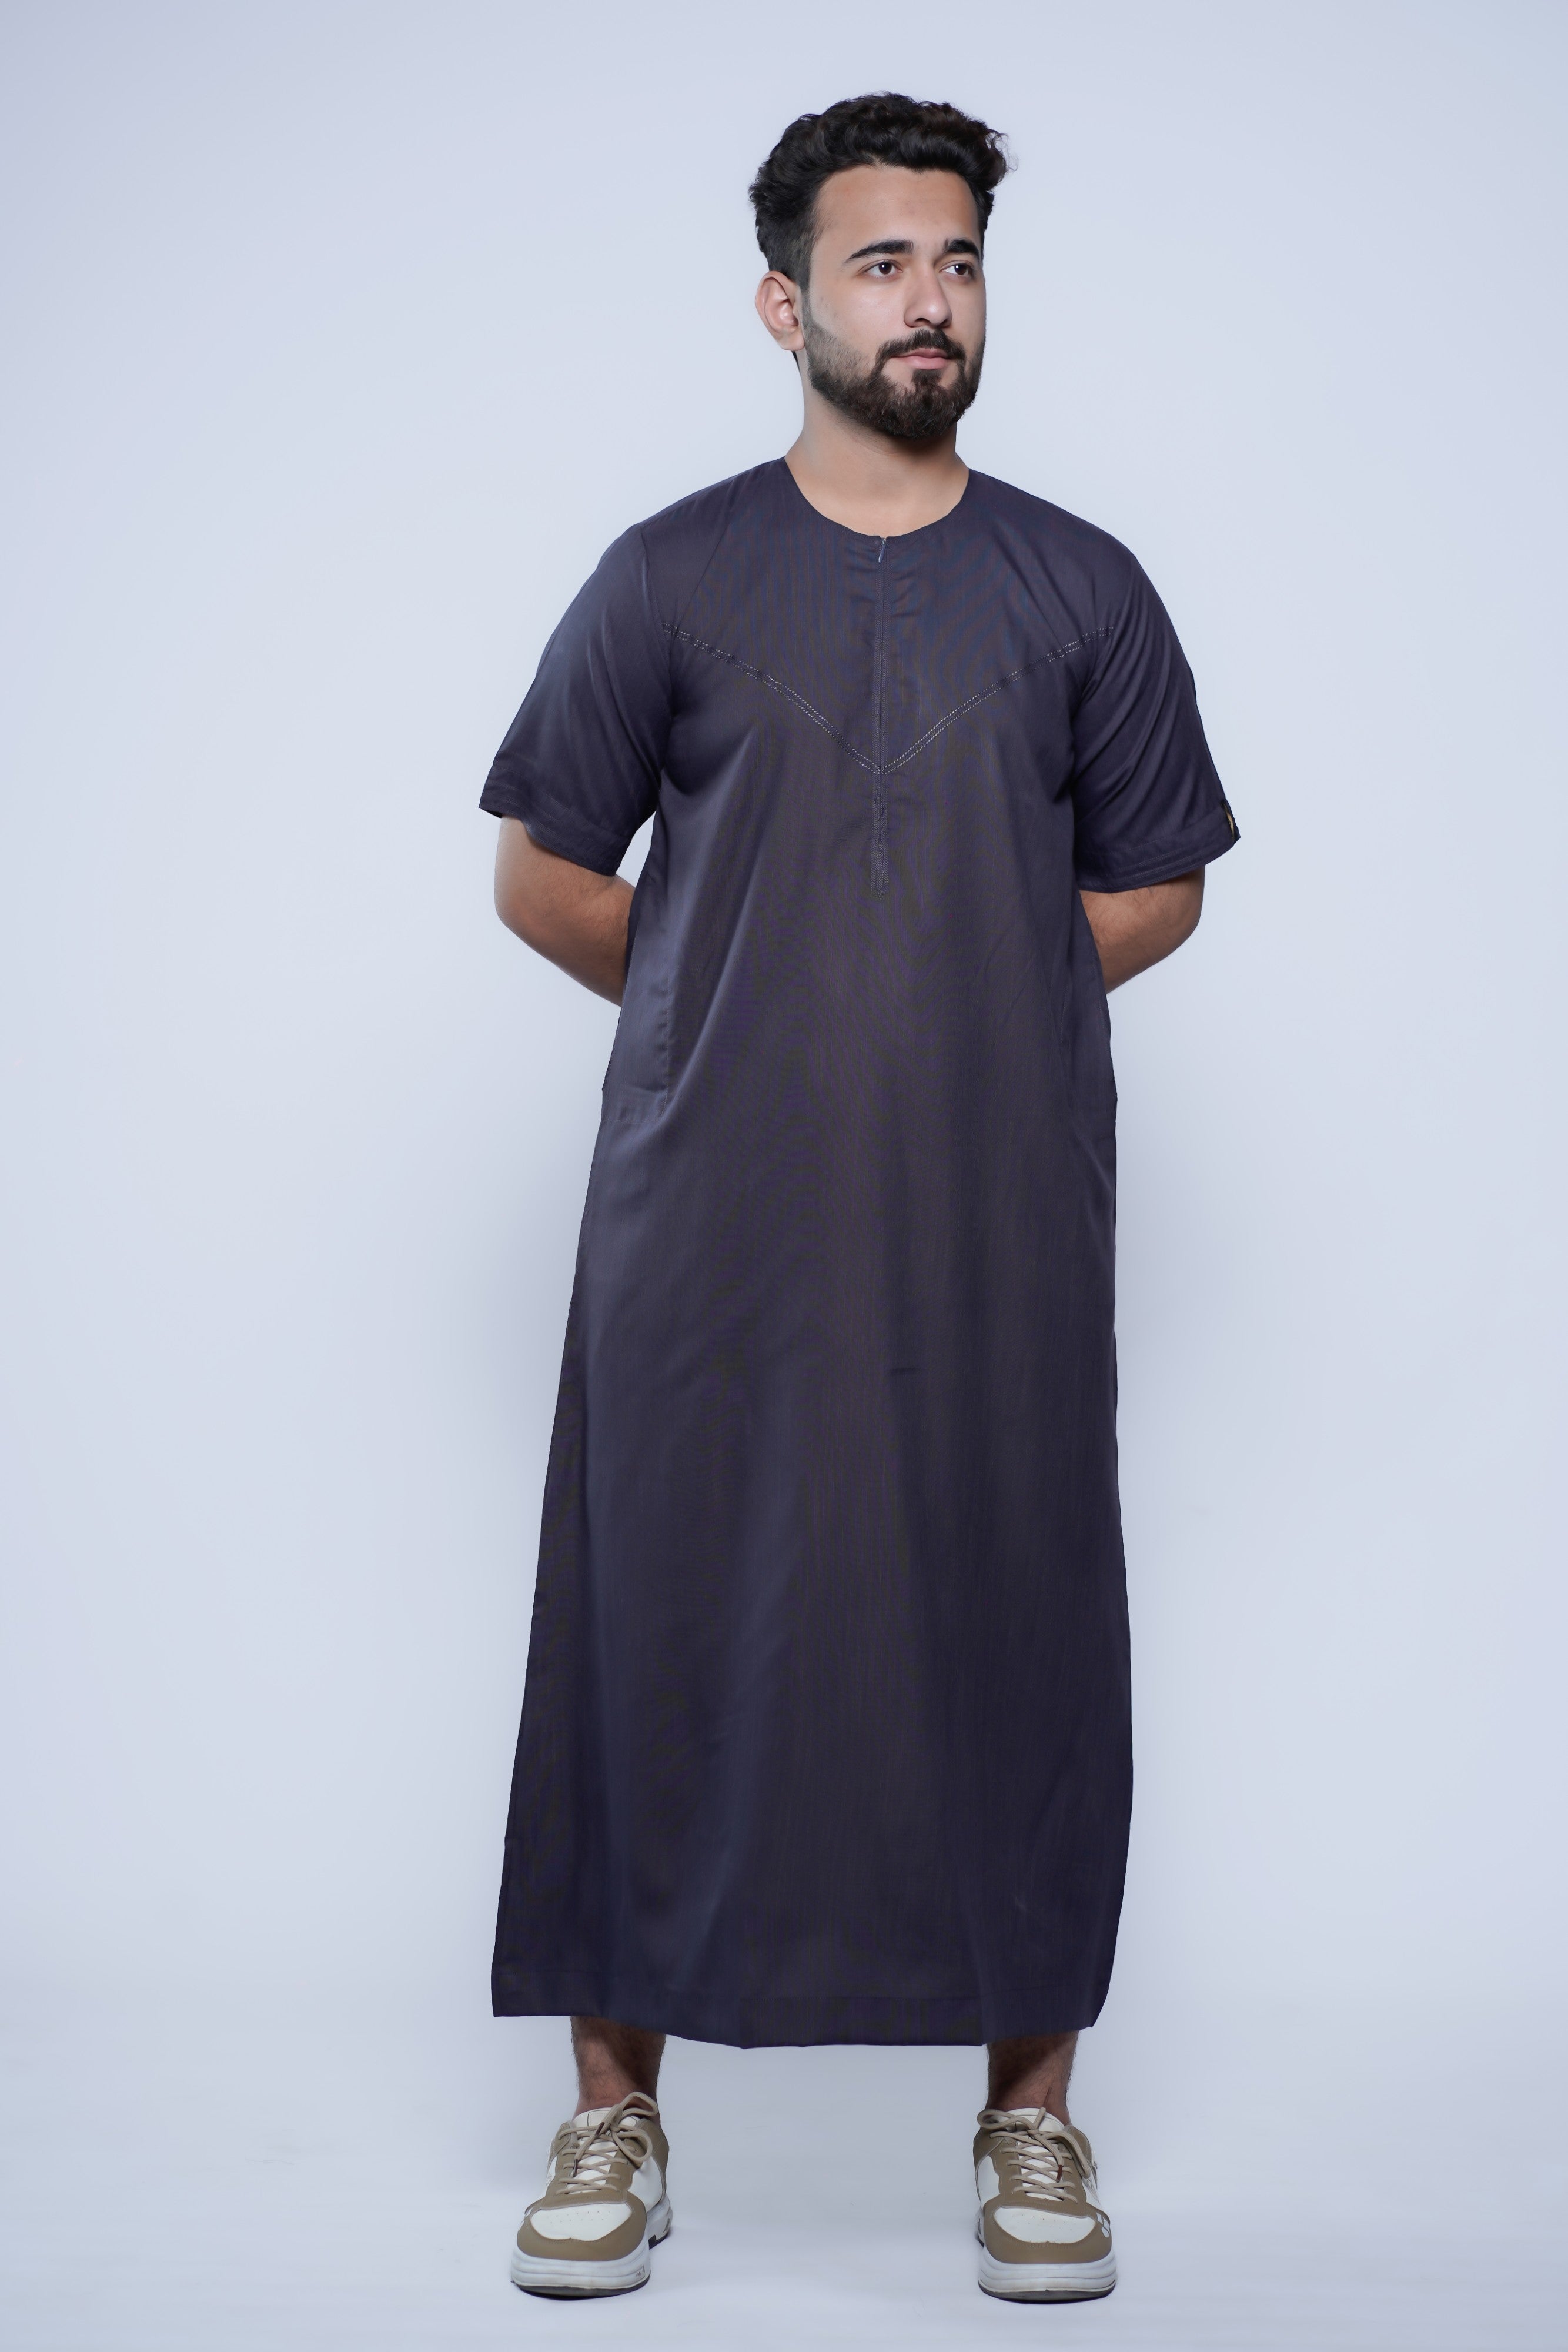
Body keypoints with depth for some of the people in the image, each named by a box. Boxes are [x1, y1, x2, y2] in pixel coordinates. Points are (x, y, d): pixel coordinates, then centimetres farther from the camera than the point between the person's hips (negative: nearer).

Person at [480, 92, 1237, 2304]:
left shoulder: (1081, 591, 6)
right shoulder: (671, 580, 3)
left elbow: (1156, 889, 13)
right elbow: (544, 875, 9)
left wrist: (966, 1009, 6)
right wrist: (734, 1012, 8)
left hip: (1002, 1219, 1)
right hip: (713, 1220, -1)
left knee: (1016, 1627, 4)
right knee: (664, 1622, 3)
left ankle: (1033, 2102, 21)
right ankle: (617, 2103, 19)